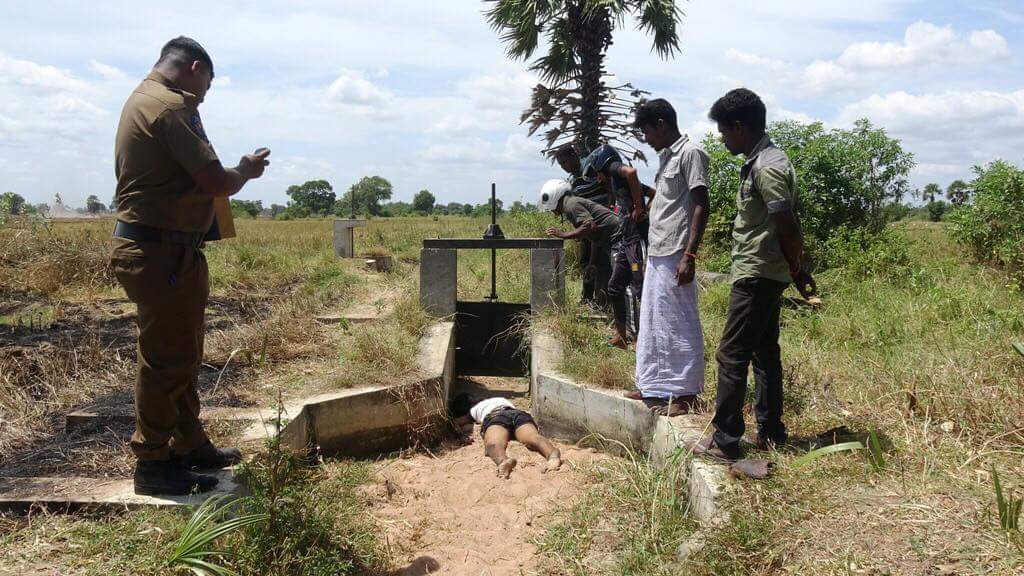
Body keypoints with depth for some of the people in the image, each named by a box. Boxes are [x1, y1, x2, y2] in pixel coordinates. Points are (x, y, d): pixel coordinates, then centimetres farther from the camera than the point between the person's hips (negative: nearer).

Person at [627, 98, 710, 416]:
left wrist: (689, 255, -20)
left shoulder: (690, 153, -9)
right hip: (657, 254, 9)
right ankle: (656, 387, 20)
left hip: (675, 255, -9)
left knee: (679, 324, -3)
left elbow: (701, 207, -15)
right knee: (653, 323, 12)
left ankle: (685, 392, 4)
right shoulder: (666, 156, 18)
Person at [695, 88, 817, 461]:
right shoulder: (762, 161, 13)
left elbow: (788, 229, -22)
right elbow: (787, 227, 16)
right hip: (764, 276, 11)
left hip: (755, 277, -11)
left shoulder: (765, 168, -19)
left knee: (732, 356, -5)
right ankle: (770, 432, 24)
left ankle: (725, 441, 1)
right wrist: (797, 271, 17)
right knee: (765, 353, 15)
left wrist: (796, 270, -7)